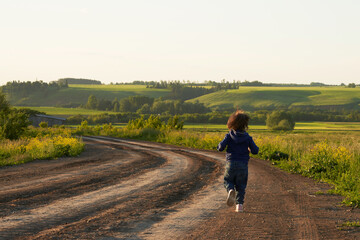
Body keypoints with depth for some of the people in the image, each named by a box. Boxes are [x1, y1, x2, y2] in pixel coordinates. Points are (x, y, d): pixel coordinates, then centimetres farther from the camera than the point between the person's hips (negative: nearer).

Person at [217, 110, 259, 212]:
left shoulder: (229, 136, -2)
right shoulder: (247, 137, 0)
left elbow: (221, 147, -8)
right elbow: (255, 150, -2)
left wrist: (220, 146, 15)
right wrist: (249, 150, 20)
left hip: (231, 163, -1)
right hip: (243, 164, 1)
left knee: (227, 180, 17)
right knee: (241, 185, 11)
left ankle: (231, 190, -17)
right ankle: (239, 205, 2)